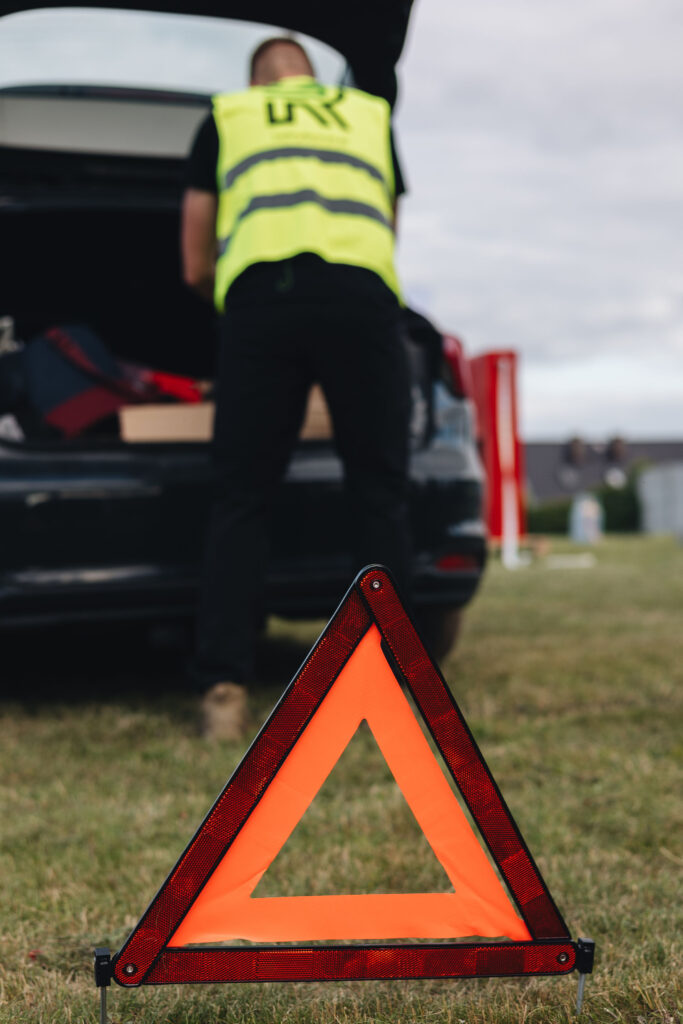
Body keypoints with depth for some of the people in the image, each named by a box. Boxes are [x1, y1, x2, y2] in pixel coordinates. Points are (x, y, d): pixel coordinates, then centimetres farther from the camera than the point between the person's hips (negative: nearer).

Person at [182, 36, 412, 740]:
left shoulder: (225, 117, 27)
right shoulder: (372, 113, 32)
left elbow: (195, 268, 26)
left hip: (259, 292, 0)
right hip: (362, 296, 1)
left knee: (240, 500, 6)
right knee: (379, 494, 8)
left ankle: (223, 689, -3)